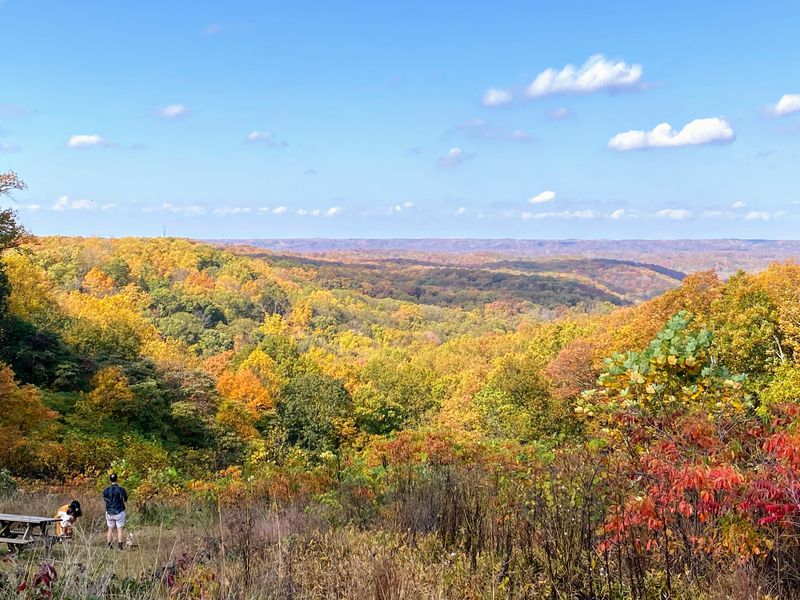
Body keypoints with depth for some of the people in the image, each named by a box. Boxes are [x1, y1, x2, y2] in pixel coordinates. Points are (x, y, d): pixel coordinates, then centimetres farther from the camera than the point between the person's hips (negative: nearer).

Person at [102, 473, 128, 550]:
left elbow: (104, 499, 11)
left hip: (109, 512, 2)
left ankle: (109, 545, 16)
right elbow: (126, 499, 2)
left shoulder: (106, 490, -5)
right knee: (119, 529, 4)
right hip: (119, 512, -2)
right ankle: (120, 545, 1)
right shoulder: (121, 489, -12)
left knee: (110, 529, 14)